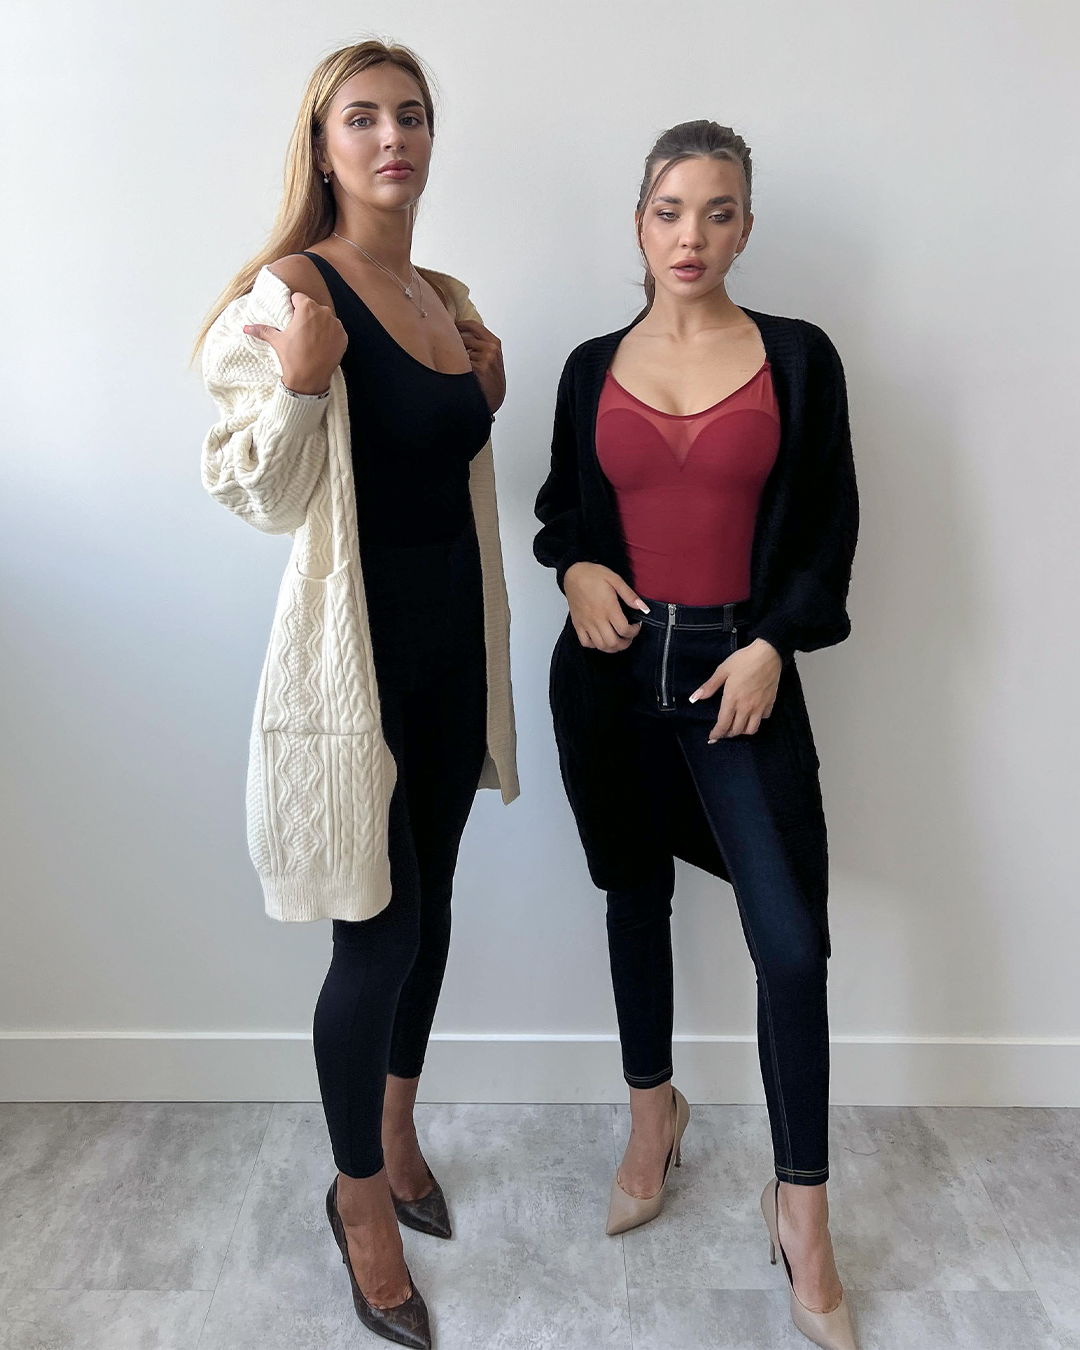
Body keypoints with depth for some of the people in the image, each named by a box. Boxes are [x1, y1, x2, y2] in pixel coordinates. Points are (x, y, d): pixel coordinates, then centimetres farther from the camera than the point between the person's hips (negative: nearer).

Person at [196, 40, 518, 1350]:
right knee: (378, 933, 0)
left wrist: (488, 387, 9)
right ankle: (360, 1196, 26)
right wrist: (298, 385, -31)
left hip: (456, 638, 8)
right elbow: (263, 495, -16)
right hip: (355, 647, -7)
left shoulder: (449, 298, 11)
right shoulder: (289, 292, -12)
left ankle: (398, 1132, 41)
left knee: (428, 903, 18)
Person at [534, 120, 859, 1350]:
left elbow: (827, 526, 2)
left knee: (791, 942, -5)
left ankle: (800, 1204, 16)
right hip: (612, 666, 3)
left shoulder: (798, 358, 1)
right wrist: (577, 568, -6)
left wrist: (772, 644, -11)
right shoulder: (593, 366, 7)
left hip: (739, 670, -2)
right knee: (635, 897, 15)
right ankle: (653, 1118, 38)